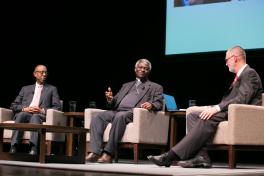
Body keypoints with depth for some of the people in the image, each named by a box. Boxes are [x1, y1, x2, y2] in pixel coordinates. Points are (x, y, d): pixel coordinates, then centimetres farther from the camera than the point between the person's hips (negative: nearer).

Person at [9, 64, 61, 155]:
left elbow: (58, 107, 10)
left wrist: (42, 110, -7)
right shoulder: (26, 89, 28)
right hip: (24, 114, 2)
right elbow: (13, 106, 19)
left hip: (40, 116, -2)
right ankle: (14, 147, -48)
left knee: (35, 116, -38)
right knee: (21, 115, -35)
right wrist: (24, 109, -3)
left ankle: (33, 147, -56)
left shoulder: (52, 89, 23)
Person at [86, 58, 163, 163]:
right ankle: (96, 152, -34)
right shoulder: (127, 85, 34)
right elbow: (115, 103, 26)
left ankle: (108, 153, -42)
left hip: (133, 113, -5)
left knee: (120, 116, -39)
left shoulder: (156, 87, 21)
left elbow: (159, 104, 4)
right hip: (117, 111, 5)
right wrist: (110, 100, 1)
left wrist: (151, 105, -20)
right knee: (97, 117, -24)